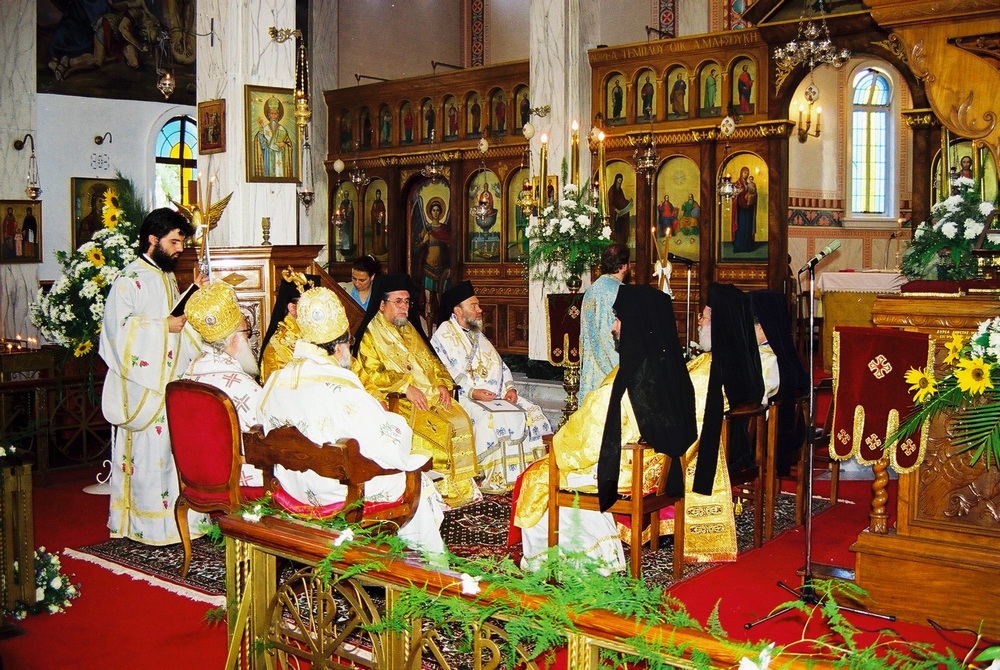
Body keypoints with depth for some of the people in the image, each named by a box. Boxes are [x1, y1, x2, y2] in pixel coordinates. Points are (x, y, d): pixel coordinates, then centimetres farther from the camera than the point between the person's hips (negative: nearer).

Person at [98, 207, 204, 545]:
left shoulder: (167, 277, 15)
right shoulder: (129, 279, -12)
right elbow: (120, 327, -20)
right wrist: (165, 325, -17)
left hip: (172, 380, 8)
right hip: (143, 384, -8)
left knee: (173, 448, 10)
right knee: (148, 451, -5)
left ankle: (175, 515, 18)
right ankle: (148, 524, 4)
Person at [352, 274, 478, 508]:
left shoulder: (410, 330, 21)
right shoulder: (371, 335, 0)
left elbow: (430, 361, 18)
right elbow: (370, 374, -12)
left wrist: (442, 383, -2)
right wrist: (405, 387, -21)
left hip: (429, 393, 6)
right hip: (396, 400, -6)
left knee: (459, 419, -18)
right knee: (431, 426, -30)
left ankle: (461, 484, -12)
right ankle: (440, 487, -19)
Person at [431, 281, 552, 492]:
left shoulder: (477, 335, 24)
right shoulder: (444, 335, -2)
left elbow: (499, 364, 20)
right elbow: (446, 371, -14)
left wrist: (509, 387, 2)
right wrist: (472, 391, -24)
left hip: (496, 395, 8)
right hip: (463, 397, -8)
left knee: (532, 412, -8)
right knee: (488, 418, -34)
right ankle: (491, 479, -27)